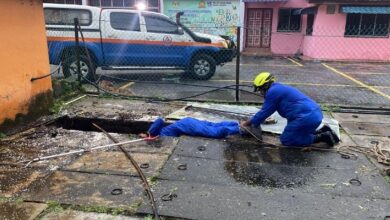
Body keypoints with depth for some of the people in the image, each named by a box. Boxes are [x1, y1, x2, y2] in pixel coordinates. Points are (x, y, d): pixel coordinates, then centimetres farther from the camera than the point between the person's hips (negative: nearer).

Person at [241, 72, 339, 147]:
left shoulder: (273, 91, -7)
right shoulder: (279, 88, 23)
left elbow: (264, 112, -2)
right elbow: (265, 111, 30)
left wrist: (247, 123, 9)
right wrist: (252, 120, 33)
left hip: (307, 117, -10)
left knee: (286, 140, 1)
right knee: (297, 134, 25)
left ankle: (320, 137, -3)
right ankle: (322, 131, 15)